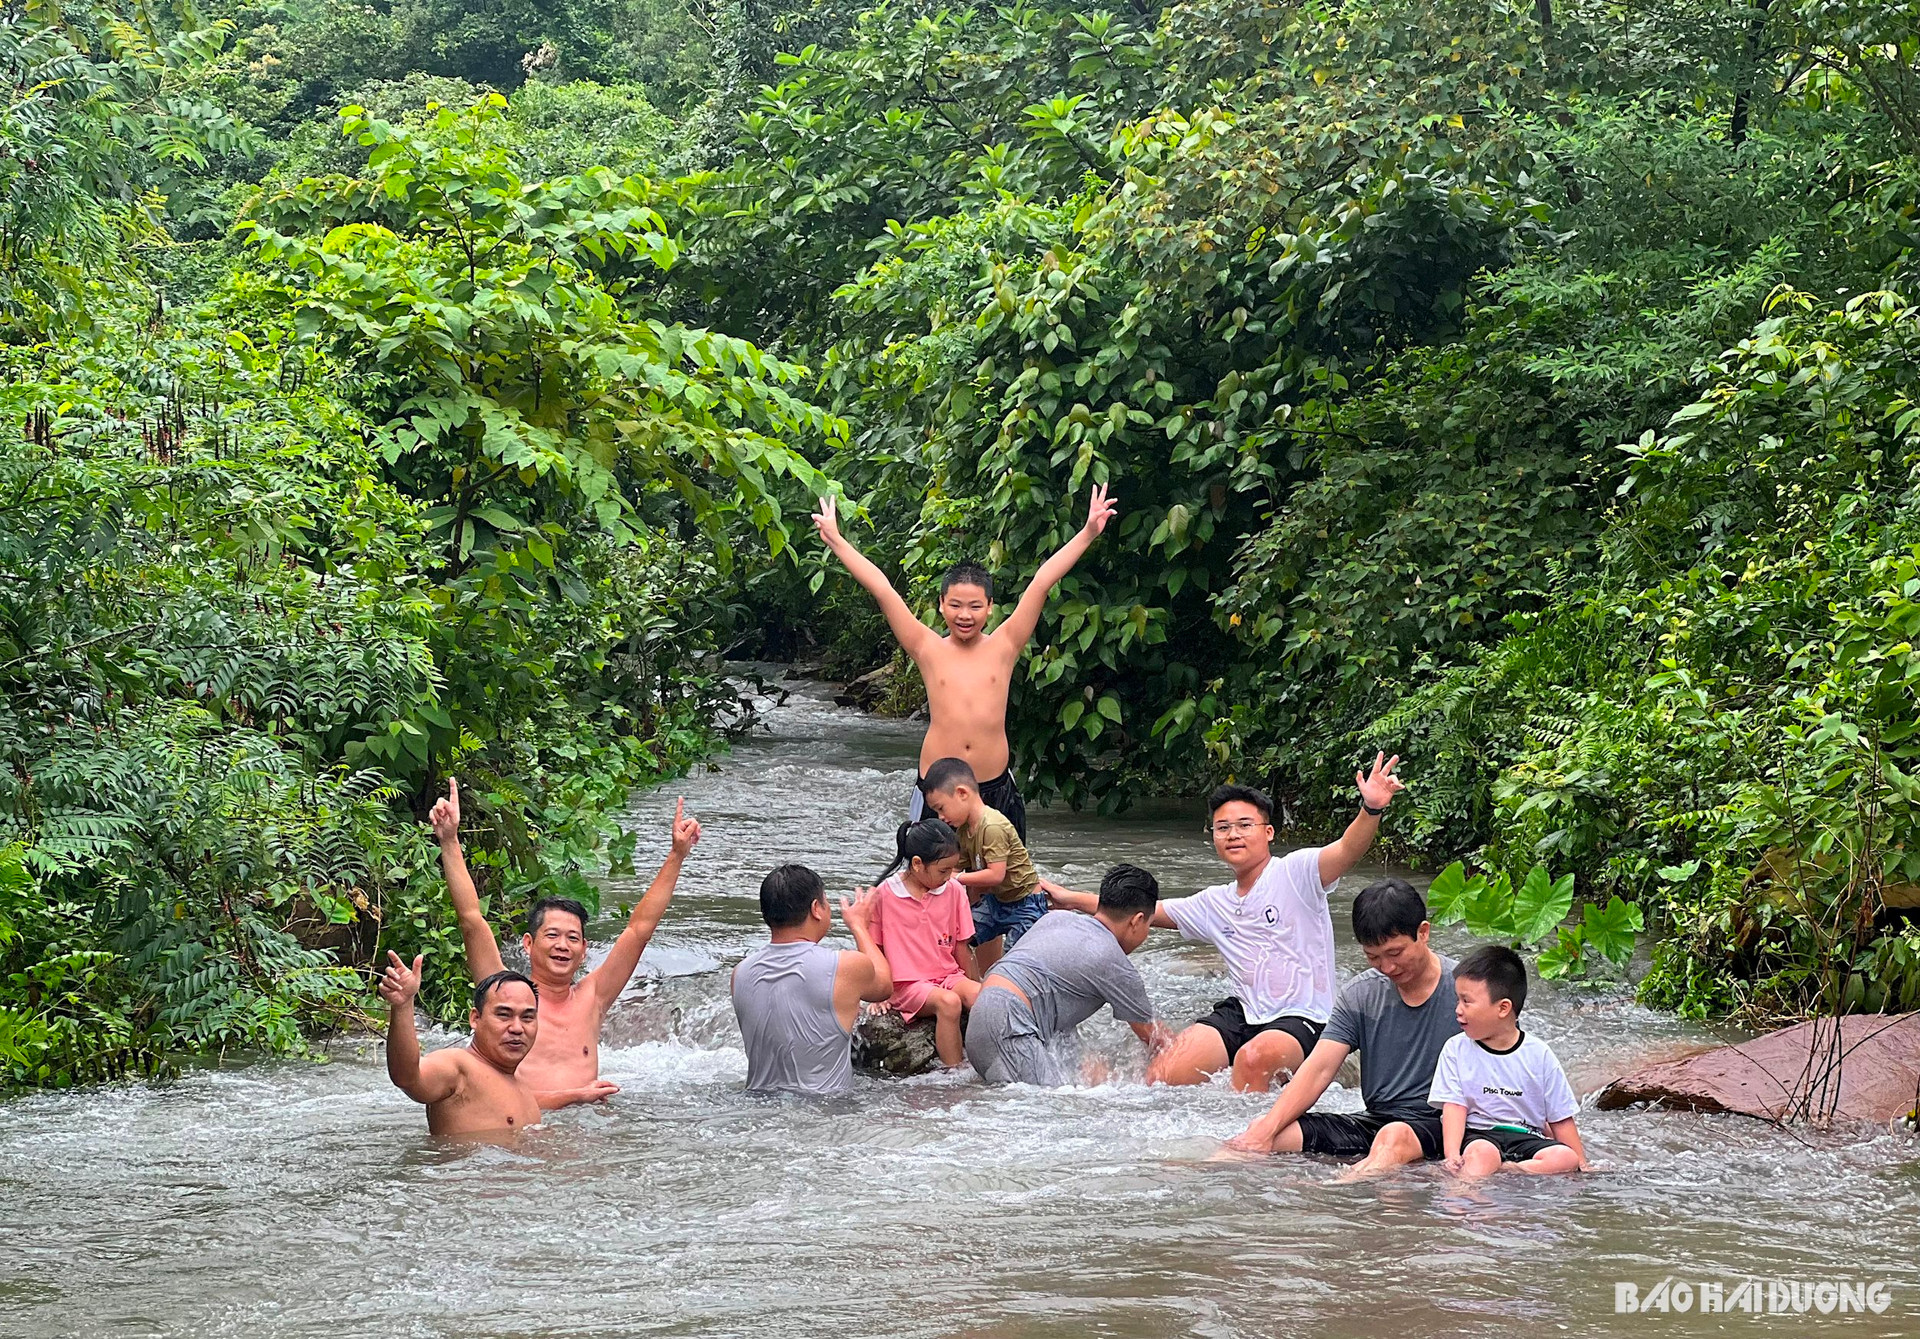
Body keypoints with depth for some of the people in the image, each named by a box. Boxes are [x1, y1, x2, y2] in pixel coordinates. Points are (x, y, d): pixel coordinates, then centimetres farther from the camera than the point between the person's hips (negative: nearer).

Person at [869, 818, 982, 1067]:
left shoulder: (954, 891, 4)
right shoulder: (885, 894, -6)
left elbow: (961, 947, 12)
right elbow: (875, 949, 3)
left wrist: (973, 984, 9)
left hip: (949, 975, 4)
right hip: (908, 983, -4)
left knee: (980, 996, -29)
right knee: (948, 1002, -34)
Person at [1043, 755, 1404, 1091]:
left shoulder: (1295, 873, -5)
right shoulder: (1214, 904, 17)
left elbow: (1346, 850, -23)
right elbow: (1149, 911, 26)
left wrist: (1371, 810, -44)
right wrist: (1074, 899, 25)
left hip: (1303, 1019, -7)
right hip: (1243, 1012, 7)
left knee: (1253, 1058, -38)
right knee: (1159, 1078, -11)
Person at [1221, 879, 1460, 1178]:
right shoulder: (1360, 995, 8)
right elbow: (1319, 1069, 0)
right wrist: (1267, 1128, -15)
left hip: (1440, 1125, -5)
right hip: (1374, 1119, 5)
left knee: (1394, 1136, -40)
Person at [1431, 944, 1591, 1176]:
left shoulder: (1539, 1055, 6)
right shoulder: (1456, 1050, 7)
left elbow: (1560, 1119, 9)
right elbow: (1454, 1109, -2)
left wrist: (1582, 1166, 3)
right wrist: (1452, 1155, -18)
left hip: (1528, 1137, 1)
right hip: (1478, 1135, -1)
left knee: (1566, 1159, -28)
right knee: (1481, 1153, -36)